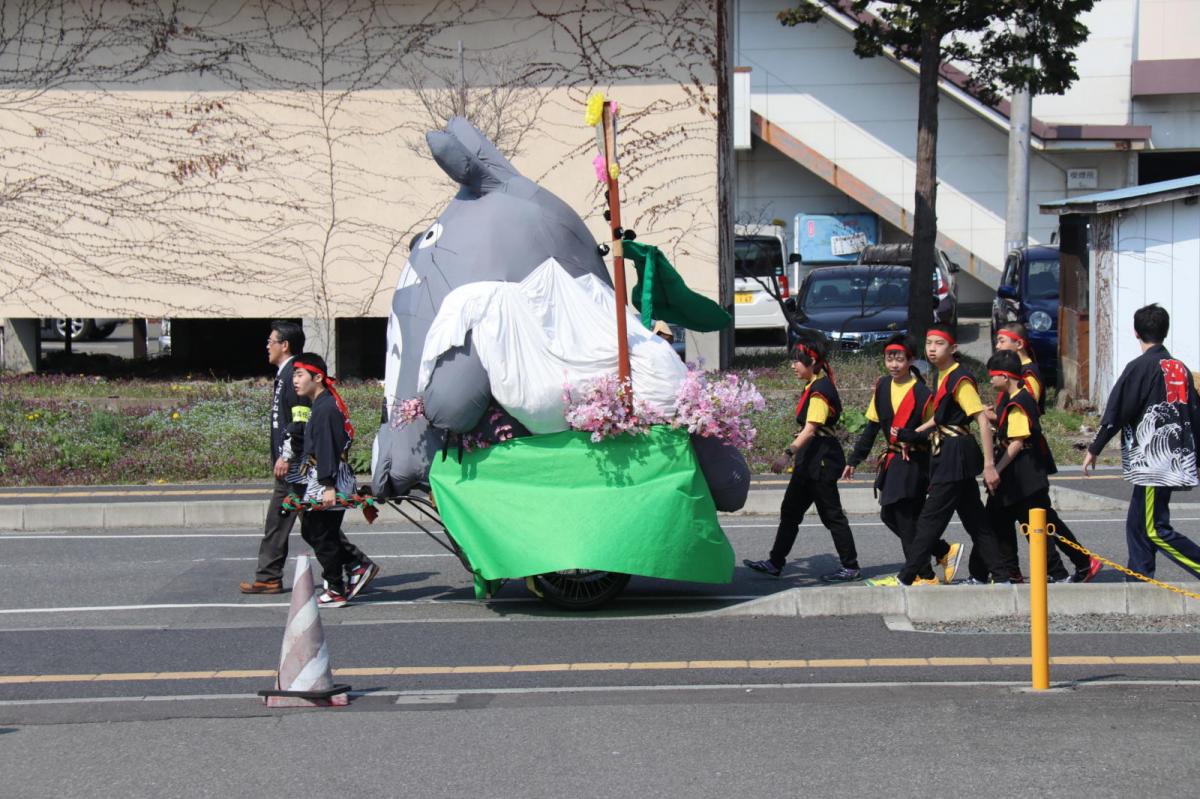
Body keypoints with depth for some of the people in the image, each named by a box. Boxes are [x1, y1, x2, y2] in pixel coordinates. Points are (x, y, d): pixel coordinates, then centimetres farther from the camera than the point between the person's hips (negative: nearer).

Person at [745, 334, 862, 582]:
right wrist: (795, 454, 22)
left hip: (822, 459, -10)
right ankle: (775, 563, 14)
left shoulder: (820, 390, -17)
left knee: (831, 514, -4)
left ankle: (851, 567, 4)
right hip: (812, 458, 10)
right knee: (790, 510, 10)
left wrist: (788, 454, -32)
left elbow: (810, 429, -25)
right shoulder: (814, 386, 13)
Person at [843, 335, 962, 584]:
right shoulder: (882, 387, 8)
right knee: (889, 515, 9)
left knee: (905, 516, -8)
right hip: (893, 459, 8)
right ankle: (945, 551, 21)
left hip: (914, 461, -8)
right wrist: (854, 459, 15)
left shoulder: (922, 393, -13)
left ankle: (925, 576, 4)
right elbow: (871, 426, 15)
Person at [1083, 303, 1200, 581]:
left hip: (1153, 462, -8)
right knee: (1138, 524, 13)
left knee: (1156, 530, -7)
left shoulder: (1140, 367, -10)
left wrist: (1094, 449, -3)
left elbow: (1116, 412, -11)